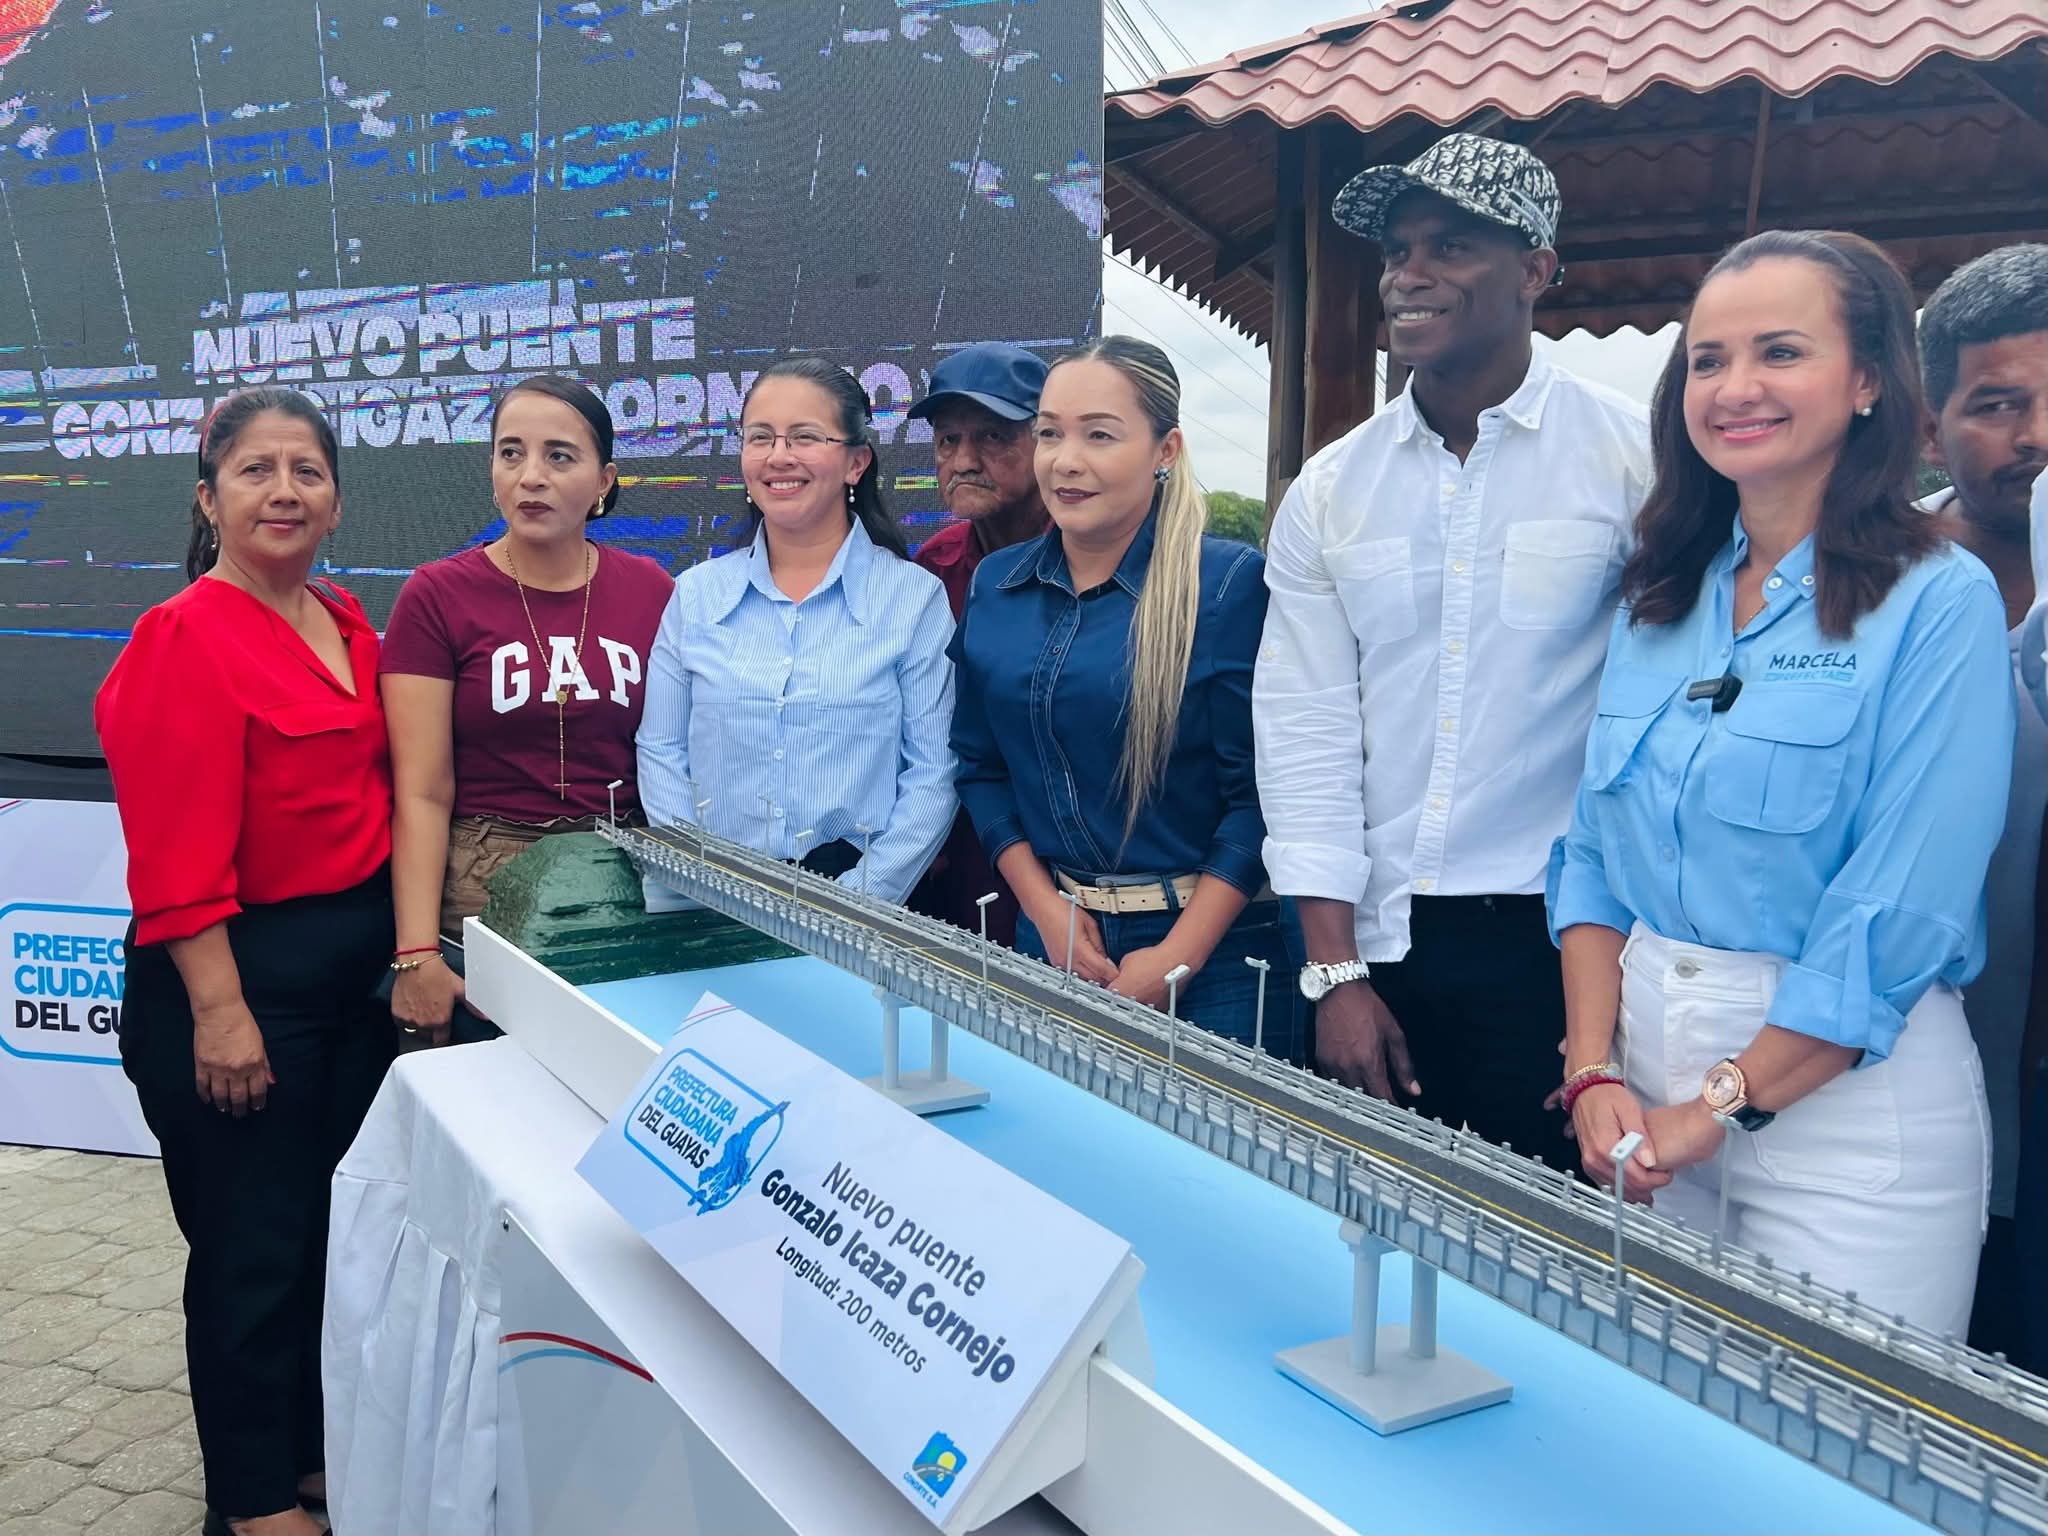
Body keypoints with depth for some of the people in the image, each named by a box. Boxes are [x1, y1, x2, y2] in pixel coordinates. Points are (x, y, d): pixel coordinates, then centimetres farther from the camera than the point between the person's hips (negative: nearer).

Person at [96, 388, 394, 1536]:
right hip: (242, 976, -8)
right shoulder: (187, 641, -15)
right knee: (257, 1246, 6)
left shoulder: (348, 626, 8)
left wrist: (407, 945, 12)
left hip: (356, 966, 8)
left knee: (343, 1224, 18)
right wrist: (219, 1013, -21)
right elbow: (178, 857, -19)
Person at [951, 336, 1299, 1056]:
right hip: (1052, 937, 4)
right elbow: (981, 767, 7)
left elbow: (1260, 795, -12)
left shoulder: (1230, 583, -11)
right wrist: (1045, 908, -5)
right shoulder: (995, 585, 5)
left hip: (1211, 950, -4)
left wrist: (1176, 960, -16)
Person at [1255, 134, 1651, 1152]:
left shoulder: (1632, 458, -3)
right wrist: (1335, 973, -3)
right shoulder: (1329, 490, 6)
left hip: (1556, 949, -3)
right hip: (1374, 949, 3)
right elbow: (1305, 733, 3)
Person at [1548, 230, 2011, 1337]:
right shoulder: (1660, 599, 7)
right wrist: (1596, 1073, -5)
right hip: (1648, 1067, 5)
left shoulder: (1940, 603, -10)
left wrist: (1720, 1107, -14)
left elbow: (1899, 914, -16)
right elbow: (1591, 853, 5)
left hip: (1842, 1089, -5)